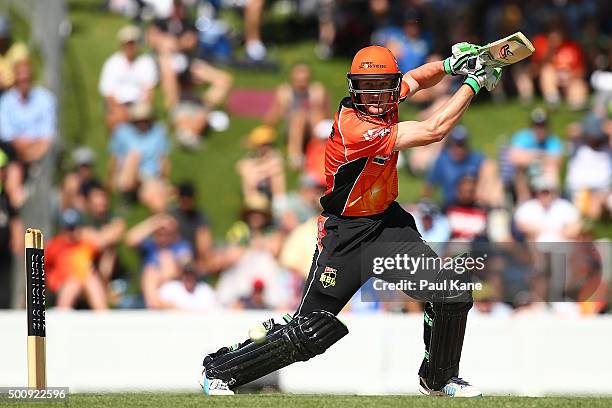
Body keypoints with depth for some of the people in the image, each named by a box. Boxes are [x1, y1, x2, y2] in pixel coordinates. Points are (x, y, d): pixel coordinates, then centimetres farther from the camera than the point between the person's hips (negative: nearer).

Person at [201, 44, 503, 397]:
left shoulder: (384, 101, -6)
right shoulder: (354, 129, -29)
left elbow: (415, 81, 19)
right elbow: (432, 132, -28)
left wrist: (449, 65, -2)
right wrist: (474, 83, -22)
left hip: (387, 222, 8)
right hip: (345, 234, -8)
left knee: (453, 294, -2)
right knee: (310, 333, -6)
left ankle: (439, 379, 21)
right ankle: (220, 371, 10)